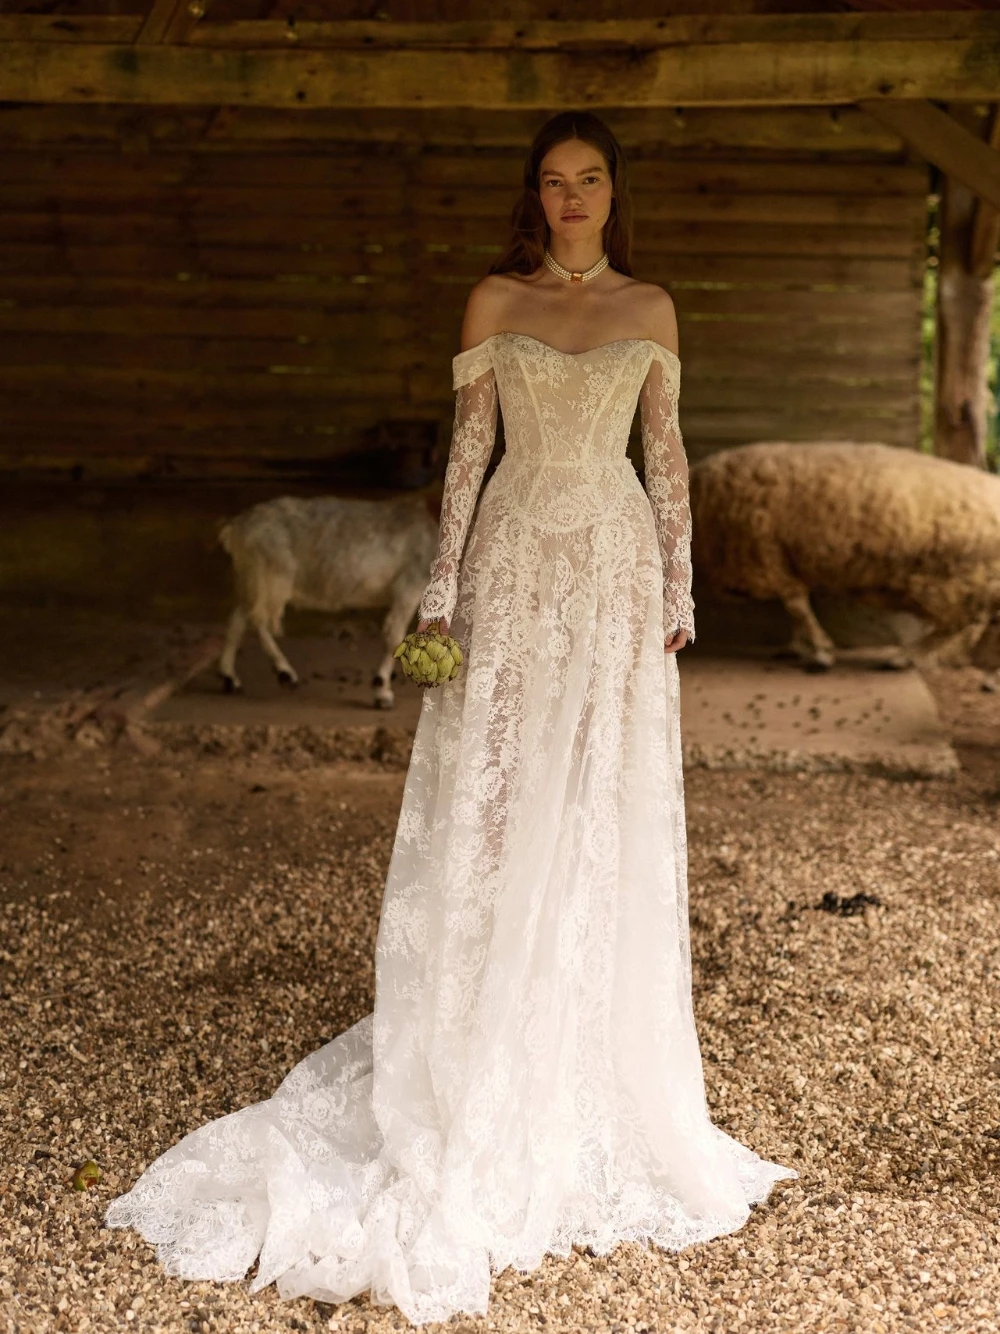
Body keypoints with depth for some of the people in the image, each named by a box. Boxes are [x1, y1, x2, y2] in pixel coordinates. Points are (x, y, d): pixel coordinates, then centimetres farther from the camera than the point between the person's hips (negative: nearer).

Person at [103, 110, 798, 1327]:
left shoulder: (650, 309, 8)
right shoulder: (494, 301, 5)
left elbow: (666, 457, 9)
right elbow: (467, 446, 3)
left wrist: (679, 594, 4)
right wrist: (443, 589, -4)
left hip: (616, 571, 1)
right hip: (516, 565, -1)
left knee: (609, 818, 4)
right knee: (494, 805, -1)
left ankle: (595, 1073, 19)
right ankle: (484, 1073, 11)